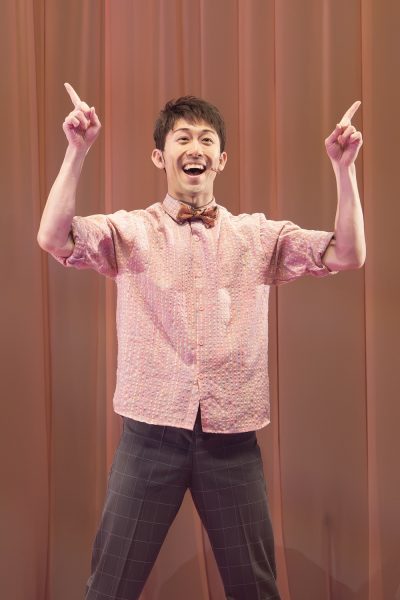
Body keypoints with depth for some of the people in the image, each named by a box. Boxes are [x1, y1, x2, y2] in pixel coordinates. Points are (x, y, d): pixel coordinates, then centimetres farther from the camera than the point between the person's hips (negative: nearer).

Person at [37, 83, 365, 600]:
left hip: (232, 438, 2)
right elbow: (53, 239, -15)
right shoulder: (130, 231, 0)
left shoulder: (258, 236, 5)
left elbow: (347, 255, -3)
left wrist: (344, 168, -12)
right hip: (151, 433, -1)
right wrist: (77, 152, -22)